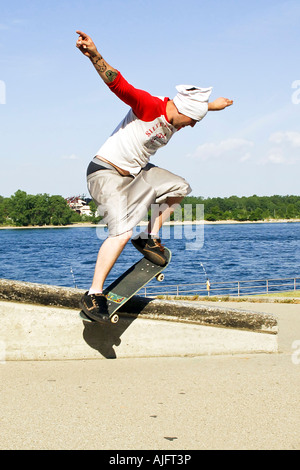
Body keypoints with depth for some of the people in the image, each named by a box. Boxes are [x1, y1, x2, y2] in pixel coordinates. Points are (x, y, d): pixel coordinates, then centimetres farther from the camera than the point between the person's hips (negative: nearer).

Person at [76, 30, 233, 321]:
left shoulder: (177, 119, 5)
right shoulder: (150, 106, -21)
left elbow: (194, 104, 31)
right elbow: (119, 85, -34)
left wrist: (211, 106, 49)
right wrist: (94, 56, -49)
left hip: (136, 173, 10)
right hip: (106, 174, -10)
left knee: (179, 188, 17)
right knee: (122, 232, -23)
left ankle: (150, 237, 19)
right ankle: (94, 295, -18)